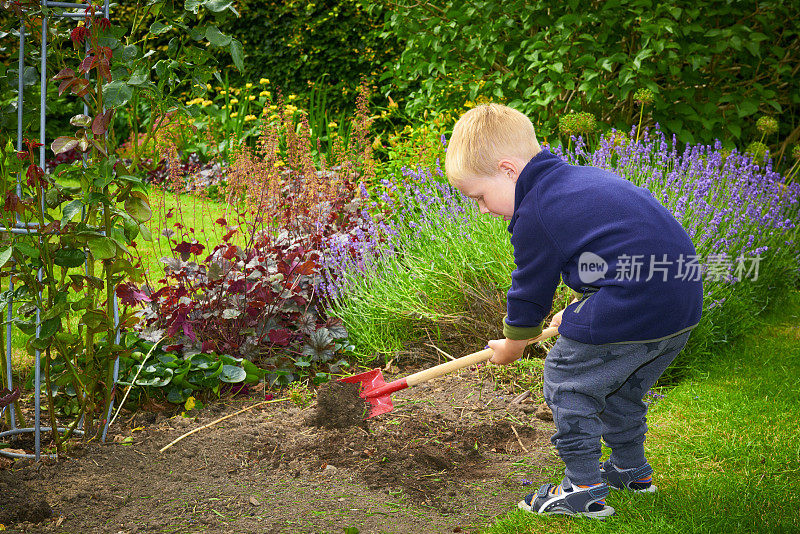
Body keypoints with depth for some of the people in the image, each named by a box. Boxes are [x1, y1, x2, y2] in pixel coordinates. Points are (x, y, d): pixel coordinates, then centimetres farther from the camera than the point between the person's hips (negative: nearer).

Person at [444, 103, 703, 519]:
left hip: (630, 308, -10)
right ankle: (631, 468, 42)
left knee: (565, 378, 6)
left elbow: (529, 294, 3)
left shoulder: (535, 213, -8)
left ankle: (584, 488, 10)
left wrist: (511, 347, 22)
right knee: (622, 385, 28)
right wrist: (578, 314, 41)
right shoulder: (584, 179, 21)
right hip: (684, 297, 10)